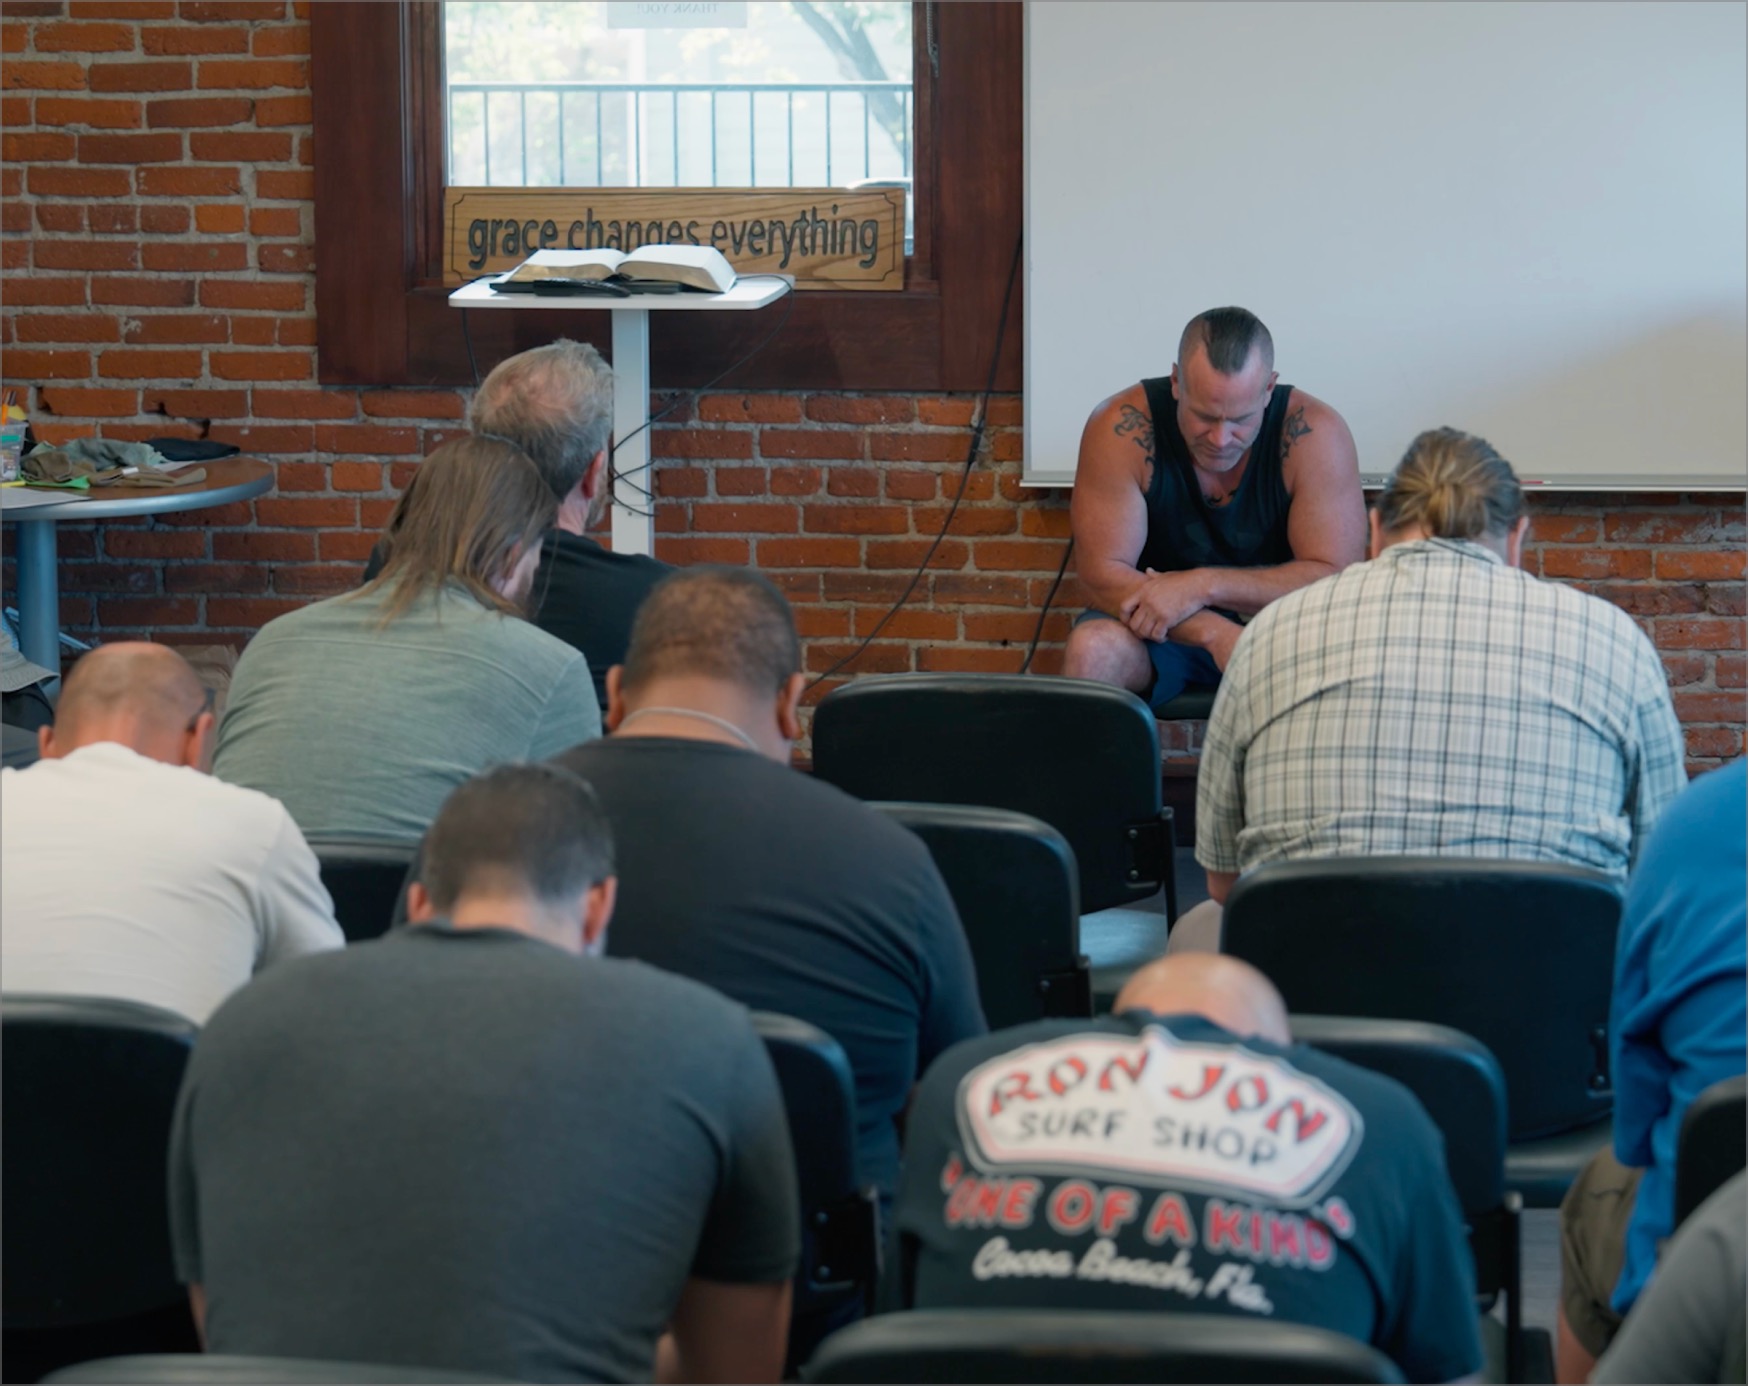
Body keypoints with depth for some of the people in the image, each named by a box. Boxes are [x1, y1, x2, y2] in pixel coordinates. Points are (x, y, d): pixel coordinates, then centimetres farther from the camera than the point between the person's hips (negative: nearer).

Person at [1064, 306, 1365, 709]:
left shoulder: (1315, 435, -17)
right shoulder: (1121, 429, -19)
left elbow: (1333, 578, -18)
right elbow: (1102, 573, -20)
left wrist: (1203, 586, -29)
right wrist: (1215, 633, -34)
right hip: (1157, 630, -1)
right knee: (1092, 649, -33)